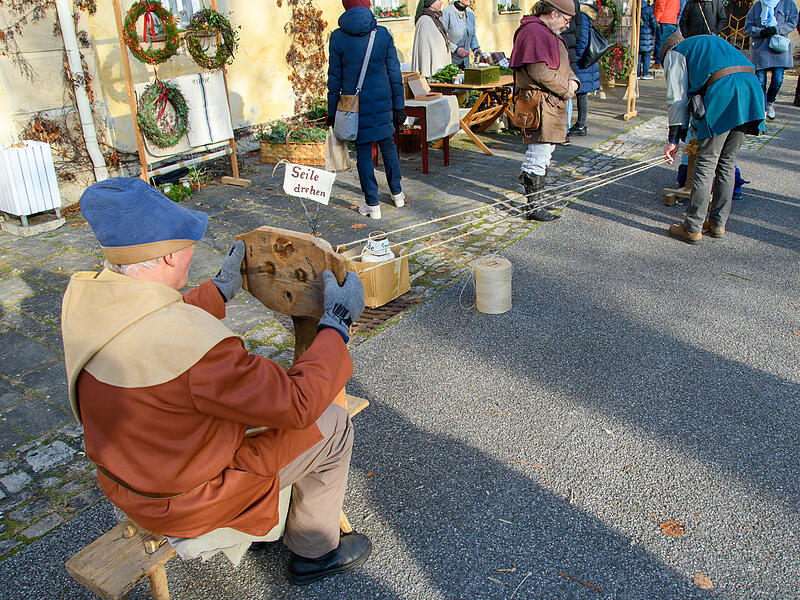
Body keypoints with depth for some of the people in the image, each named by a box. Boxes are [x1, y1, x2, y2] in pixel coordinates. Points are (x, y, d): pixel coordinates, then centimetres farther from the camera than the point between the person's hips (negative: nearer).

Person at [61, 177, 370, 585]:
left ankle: (265, 524, 39)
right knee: (331, 425, 1)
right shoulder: (191, 342, -37)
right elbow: (297, 404, -27)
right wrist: (337, 323, -17)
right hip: (183, 500, -8)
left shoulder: (83, 296, -11)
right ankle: (314, 551, 23)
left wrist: (222, 289, 19)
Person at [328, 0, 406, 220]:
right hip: (382, 101, 2)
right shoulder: (383, 33, -2)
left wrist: (332, 111, 3)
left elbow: (334, 78, -4)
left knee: (363, 152, 6)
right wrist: (399, 106, 7)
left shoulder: (338, 37, -7)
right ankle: (397, 193, 32)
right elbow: (394, 72, 0)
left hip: (354, 103, -2)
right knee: (388, 145, 19)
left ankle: (372, 204, 8)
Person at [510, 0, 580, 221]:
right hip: (540, 103, -11)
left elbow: (563, 65, 26)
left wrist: (572, 81, 4)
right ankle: (534, 207, -3)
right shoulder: (533, 32, -13)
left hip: (553, 103, 11)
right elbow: (540, 72, -21)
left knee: (543, 155, 18)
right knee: (539, 156, -8)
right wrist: (565, 90, -12)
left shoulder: (549, 34, 22)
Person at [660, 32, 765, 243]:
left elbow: (677, 98, 6)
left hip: (723, 90, -7)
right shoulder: (710, 42, 38)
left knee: (706, 163, -3)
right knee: (727, 163, 14)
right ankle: (718, 224, 20)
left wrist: (674, 139, 5)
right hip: (751, 87, 7)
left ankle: (692, 228, 1)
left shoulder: (674, 53, 17)